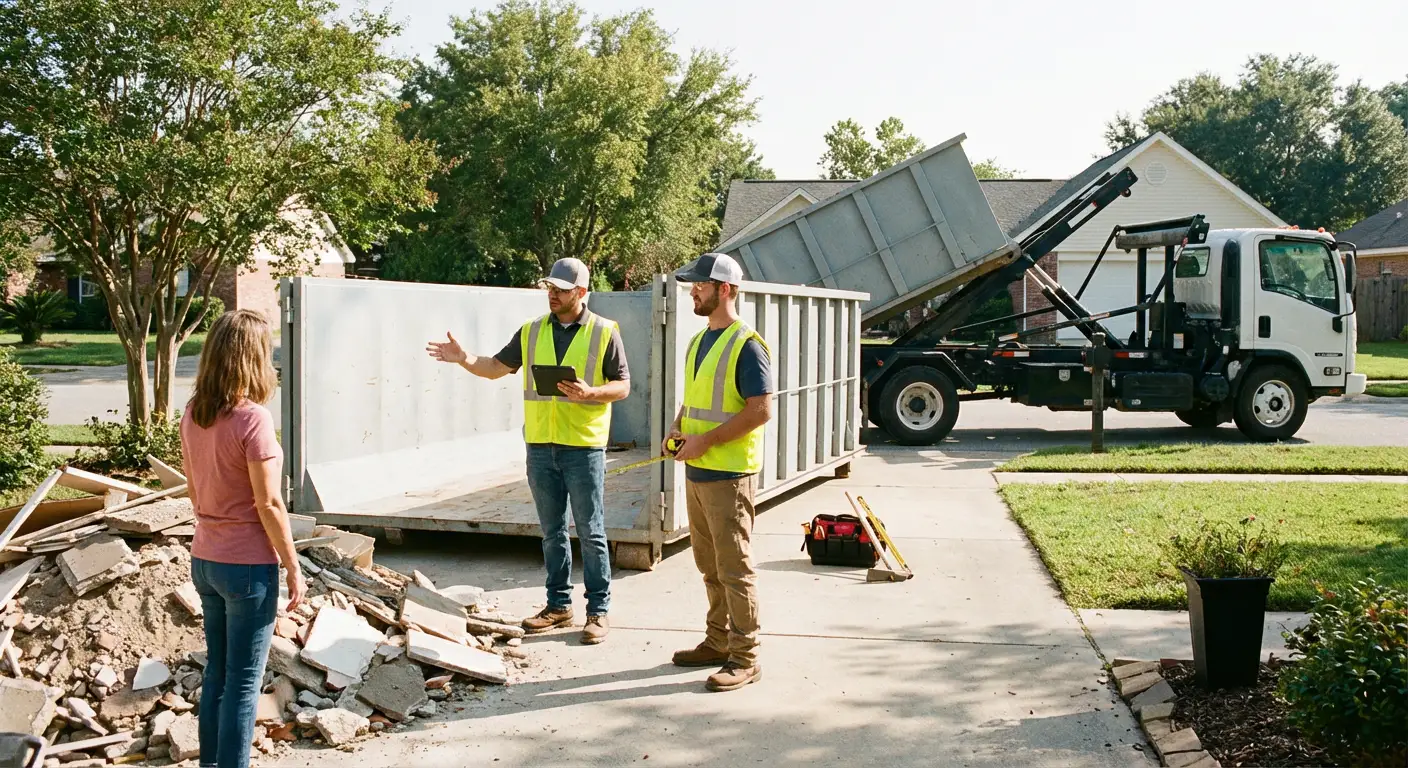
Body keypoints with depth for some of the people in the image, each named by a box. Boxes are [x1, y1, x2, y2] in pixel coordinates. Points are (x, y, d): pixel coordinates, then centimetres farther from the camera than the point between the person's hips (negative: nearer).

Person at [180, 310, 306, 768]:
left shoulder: (193, 414, 2)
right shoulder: (252, 418, -20)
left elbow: (192, 489, 11)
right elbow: (268, 504, -18)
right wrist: (293, 568, -10)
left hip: (204, 559, 7)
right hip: (248, 566, -7)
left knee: (216, 673, 19)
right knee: (243, 683, 4)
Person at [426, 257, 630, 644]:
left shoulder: (605, 332, -3)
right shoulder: (531, 332, 10)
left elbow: (623, 386, -2)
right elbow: (496, 367, 12)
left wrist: (590, 393, -20)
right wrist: (464, 359, -6)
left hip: (583, 446, -4)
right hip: (540, 446, 4)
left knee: (591, 533, 1)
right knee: (552, 532, 12)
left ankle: (598, 611, 9)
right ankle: (558, 605, 22)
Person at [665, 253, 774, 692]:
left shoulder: (746, 344, -14)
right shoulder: (700, 341, 14)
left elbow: (761, 410, -19)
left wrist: (705, 441, -19)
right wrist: (678, 428, 5)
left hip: (729, 474, -9)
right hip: (697, 472, 9)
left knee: (734, 568, -3)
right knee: (709, 565, 16)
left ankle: (745, 658, 5)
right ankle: (718, 641, 28)